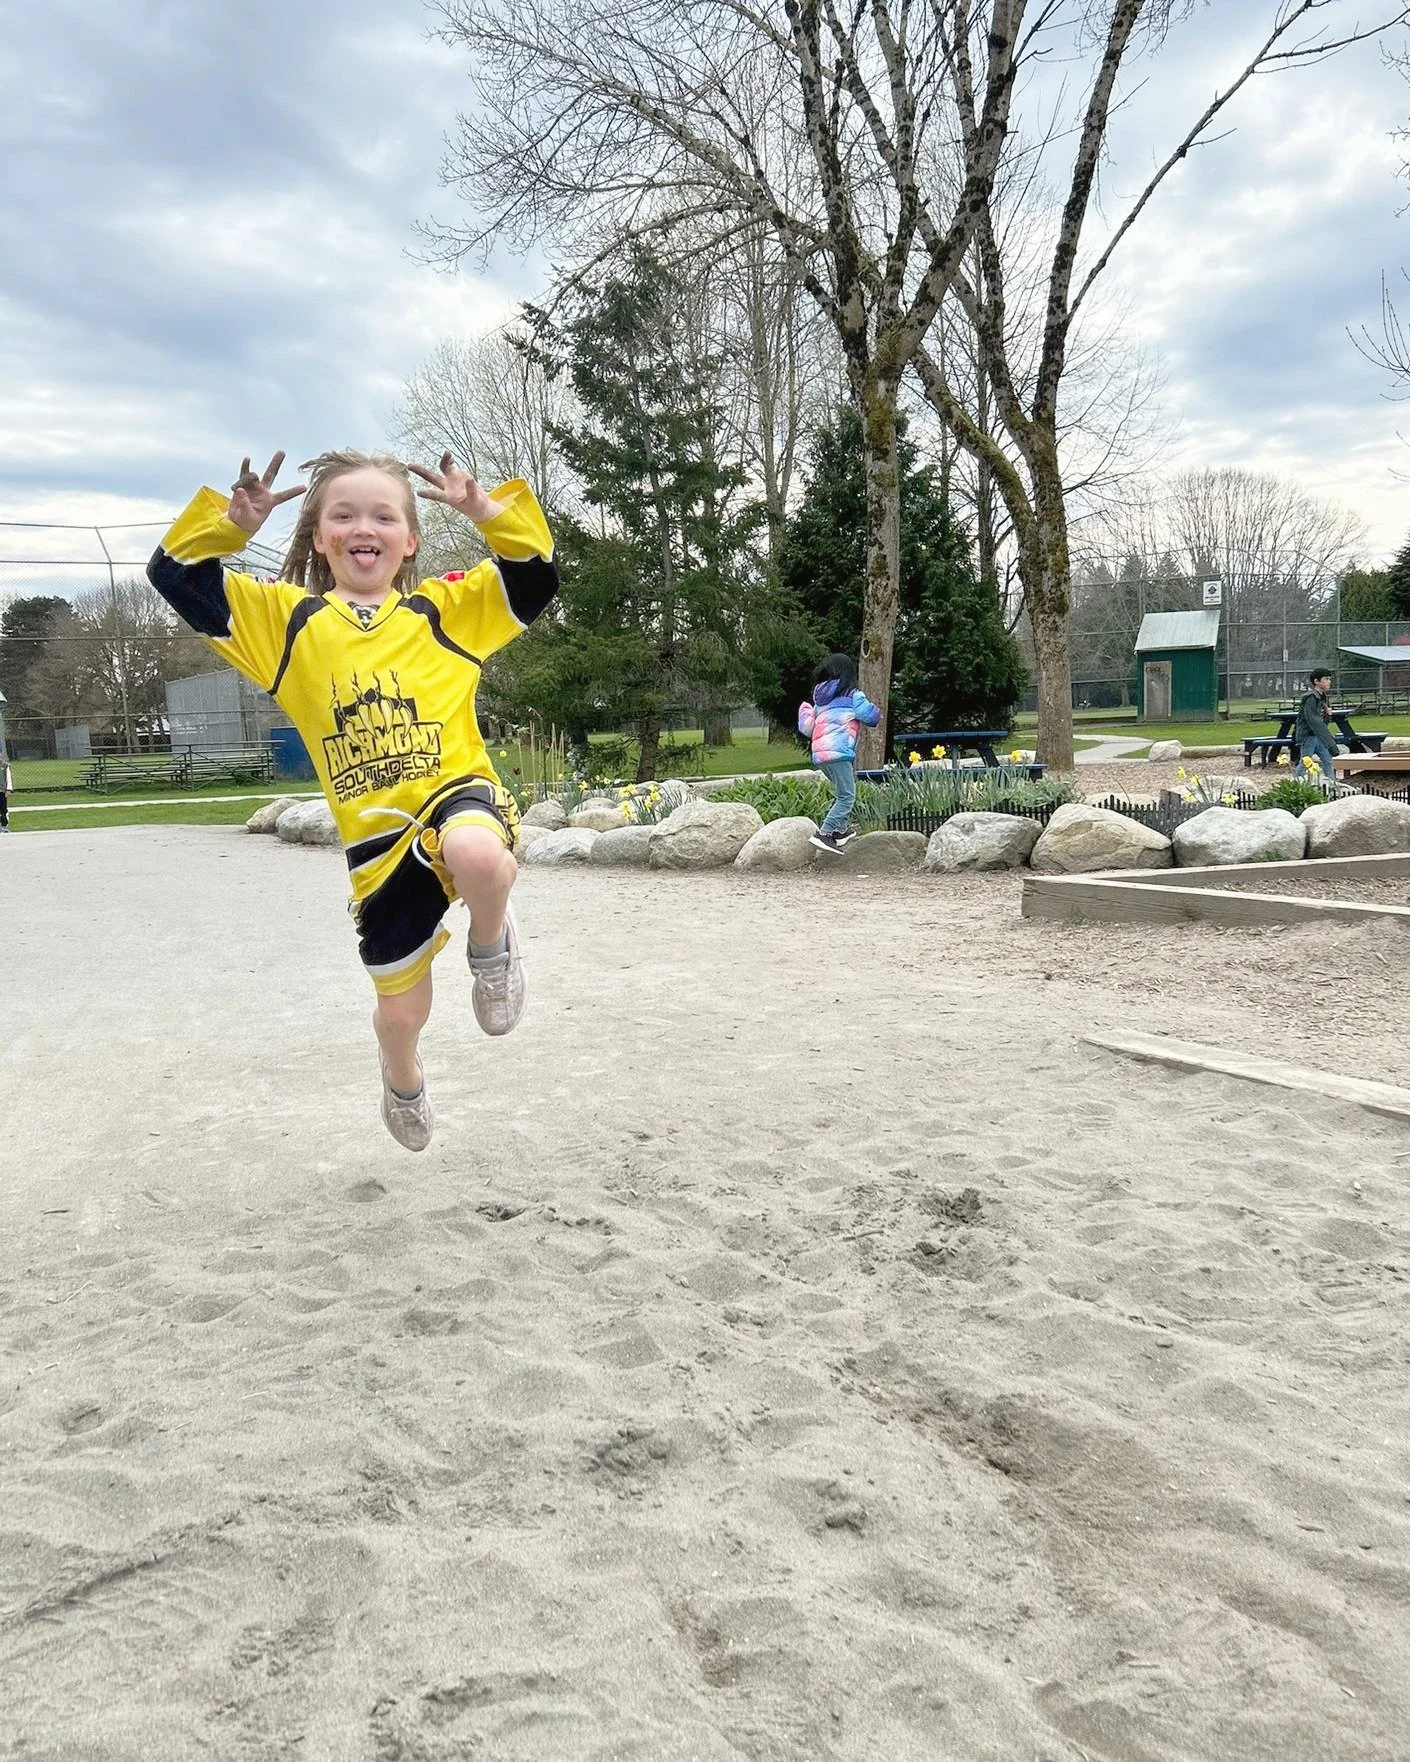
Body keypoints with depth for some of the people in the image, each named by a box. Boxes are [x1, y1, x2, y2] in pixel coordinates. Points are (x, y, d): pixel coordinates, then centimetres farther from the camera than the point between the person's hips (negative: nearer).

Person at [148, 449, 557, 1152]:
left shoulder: (444, 607, 8)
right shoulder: (286, 617, 9)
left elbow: (536, 574, 6)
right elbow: (178, 579, 8)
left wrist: (488, 511, -6)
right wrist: (231, 523, -5)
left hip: (458, 791, -2)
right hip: (377, 838, 2)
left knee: (477, 854, -41)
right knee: (400, 1008, 11)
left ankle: (491, 943, -5)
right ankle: (403, 1081, 49)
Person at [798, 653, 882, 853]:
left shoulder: (819, 698, 20)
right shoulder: (851, 695, 2)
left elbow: (807, 728, 22)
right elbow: (872, 717, 0)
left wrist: (804, 709, 41)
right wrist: (874, 708, 23)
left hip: (819, 754, 8)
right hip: (838, 752, -8)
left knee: (845, 792, 23)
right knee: (847, 797, -8)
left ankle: (841, 830, 21)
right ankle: (823, 834, -21)